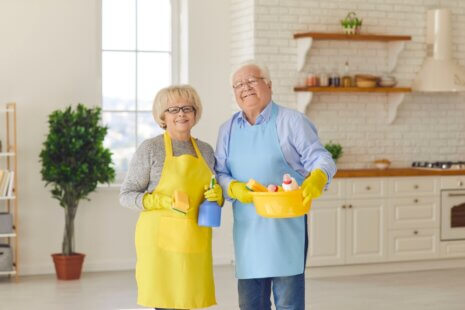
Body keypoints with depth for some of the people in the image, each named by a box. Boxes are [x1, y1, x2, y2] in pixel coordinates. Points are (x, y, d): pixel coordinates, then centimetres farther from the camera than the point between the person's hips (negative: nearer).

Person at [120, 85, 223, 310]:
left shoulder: (206, 150, 12)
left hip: (195, 241, 4)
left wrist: (217, 196, -3)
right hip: (161, 240, -4)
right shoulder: (150, 149, -2)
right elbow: (126, 195, -3)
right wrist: (163, 202, -17)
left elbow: (212, 193, 21)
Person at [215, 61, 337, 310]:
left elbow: (319, 157, -5)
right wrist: (234, 188, -11)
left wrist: (317, 177, -28)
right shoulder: (228, 129, 13)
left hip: (286, 226, -4)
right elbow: (220, 173, 11)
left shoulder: (291, 121, 0)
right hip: (246, 227, 4)